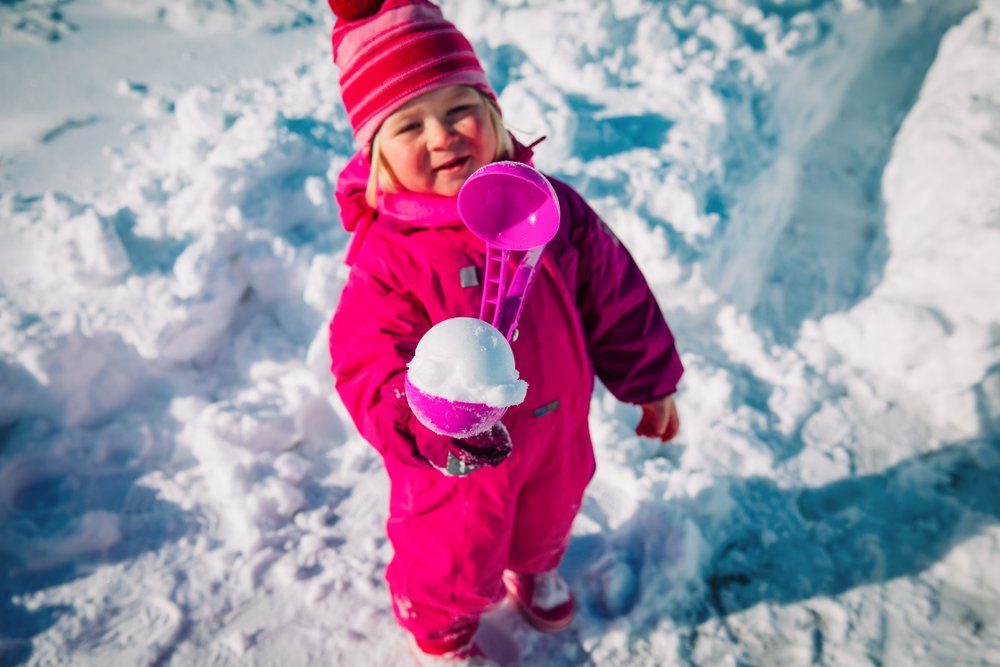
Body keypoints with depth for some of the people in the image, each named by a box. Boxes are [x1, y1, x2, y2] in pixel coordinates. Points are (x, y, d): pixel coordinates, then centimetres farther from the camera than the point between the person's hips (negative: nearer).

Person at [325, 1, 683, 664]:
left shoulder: (553, 207, -16)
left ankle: (533, 566, 72)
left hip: (557, 432, 5)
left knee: (548, 517, 34)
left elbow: (617, 297, -4)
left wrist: (651, 382, 5)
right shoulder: (387, 261, -28)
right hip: (456, 460, -4)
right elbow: (369, 373, -29)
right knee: (456, 560, 22)